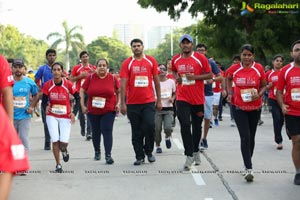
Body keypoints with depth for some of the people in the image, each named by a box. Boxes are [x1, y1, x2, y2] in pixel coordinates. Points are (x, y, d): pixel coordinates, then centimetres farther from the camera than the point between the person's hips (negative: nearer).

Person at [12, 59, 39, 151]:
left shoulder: (30, 82, -2)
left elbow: (36, 95, 13)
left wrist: (31, 107, 0)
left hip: (25, 116, -1)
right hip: (11, 116, 1)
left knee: (23, 139, -9)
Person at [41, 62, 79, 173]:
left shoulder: (68, 84, -10)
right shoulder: (47, 85, -6)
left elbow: (77, 98, -1)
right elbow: (44, 101, 0)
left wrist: (73, 112, -7)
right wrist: (46, 107, -22)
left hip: (65, 117, -1)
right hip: (52, 116, 1)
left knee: (64, 142, -8)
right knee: (55, 140, -7)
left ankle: (64, 150, 31)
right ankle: (58, 164, 12)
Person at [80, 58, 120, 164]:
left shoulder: (113, 78, -2)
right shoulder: (90, 77, -2)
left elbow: (119, 91, 10)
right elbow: (82, 90, 4)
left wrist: (118, 103, -2)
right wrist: (82, 105, -2)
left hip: (109, 110, -2)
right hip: (93, 111, 2)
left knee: (107, 131, -12)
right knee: (96, 132, 13)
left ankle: (108, 155, -12)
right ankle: (97, 152, 34)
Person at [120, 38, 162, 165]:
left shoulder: (151, 61, 5)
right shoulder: (127, 63, 1)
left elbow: (156, 81, 8)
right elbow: (123, 84, -3)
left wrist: (159, 100, 6)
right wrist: (122, 103, -8)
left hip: (149, 102, 0)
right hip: (132, 103, 0)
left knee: (150, 126, -9)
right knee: (136, 132, 6)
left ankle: (149, 151, 14)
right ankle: (139, 156, 15)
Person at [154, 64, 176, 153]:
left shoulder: (171, 81, 5)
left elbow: (175, 93, 16)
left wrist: (172, 99, -5)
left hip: (168, 108, 0)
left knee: (168, 128, -16)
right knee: (157, 129, 0)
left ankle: (167, 137, 19)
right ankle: (158, 146, 21)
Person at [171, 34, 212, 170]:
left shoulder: (200, 58, -5)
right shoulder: (175, 60, 5)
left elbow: (210, 75, -2)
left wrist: (195, 77, -16)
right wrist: (176, 77, 3)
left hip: (198, 98, -1)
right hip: (182, 98, 1)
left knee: (197, 127, 12)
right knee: (185, 125, -14)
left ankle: (195, 150, 34)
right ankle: (189, 156, -8)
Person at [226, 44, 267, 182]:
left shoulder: (259, 68, -5)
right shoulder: (234, 68, -4)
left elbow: (264, 85, 4)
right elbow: (228, 78, 17)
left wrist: (259, 94, -16)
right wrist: (230, 93, 6)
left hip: (255, 107, 2)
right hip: (239, 107, -2)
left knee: (251, 137, 13)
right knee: (245, 137, -11)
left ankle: (247, 164, 31)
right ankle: (249, 169, -11)